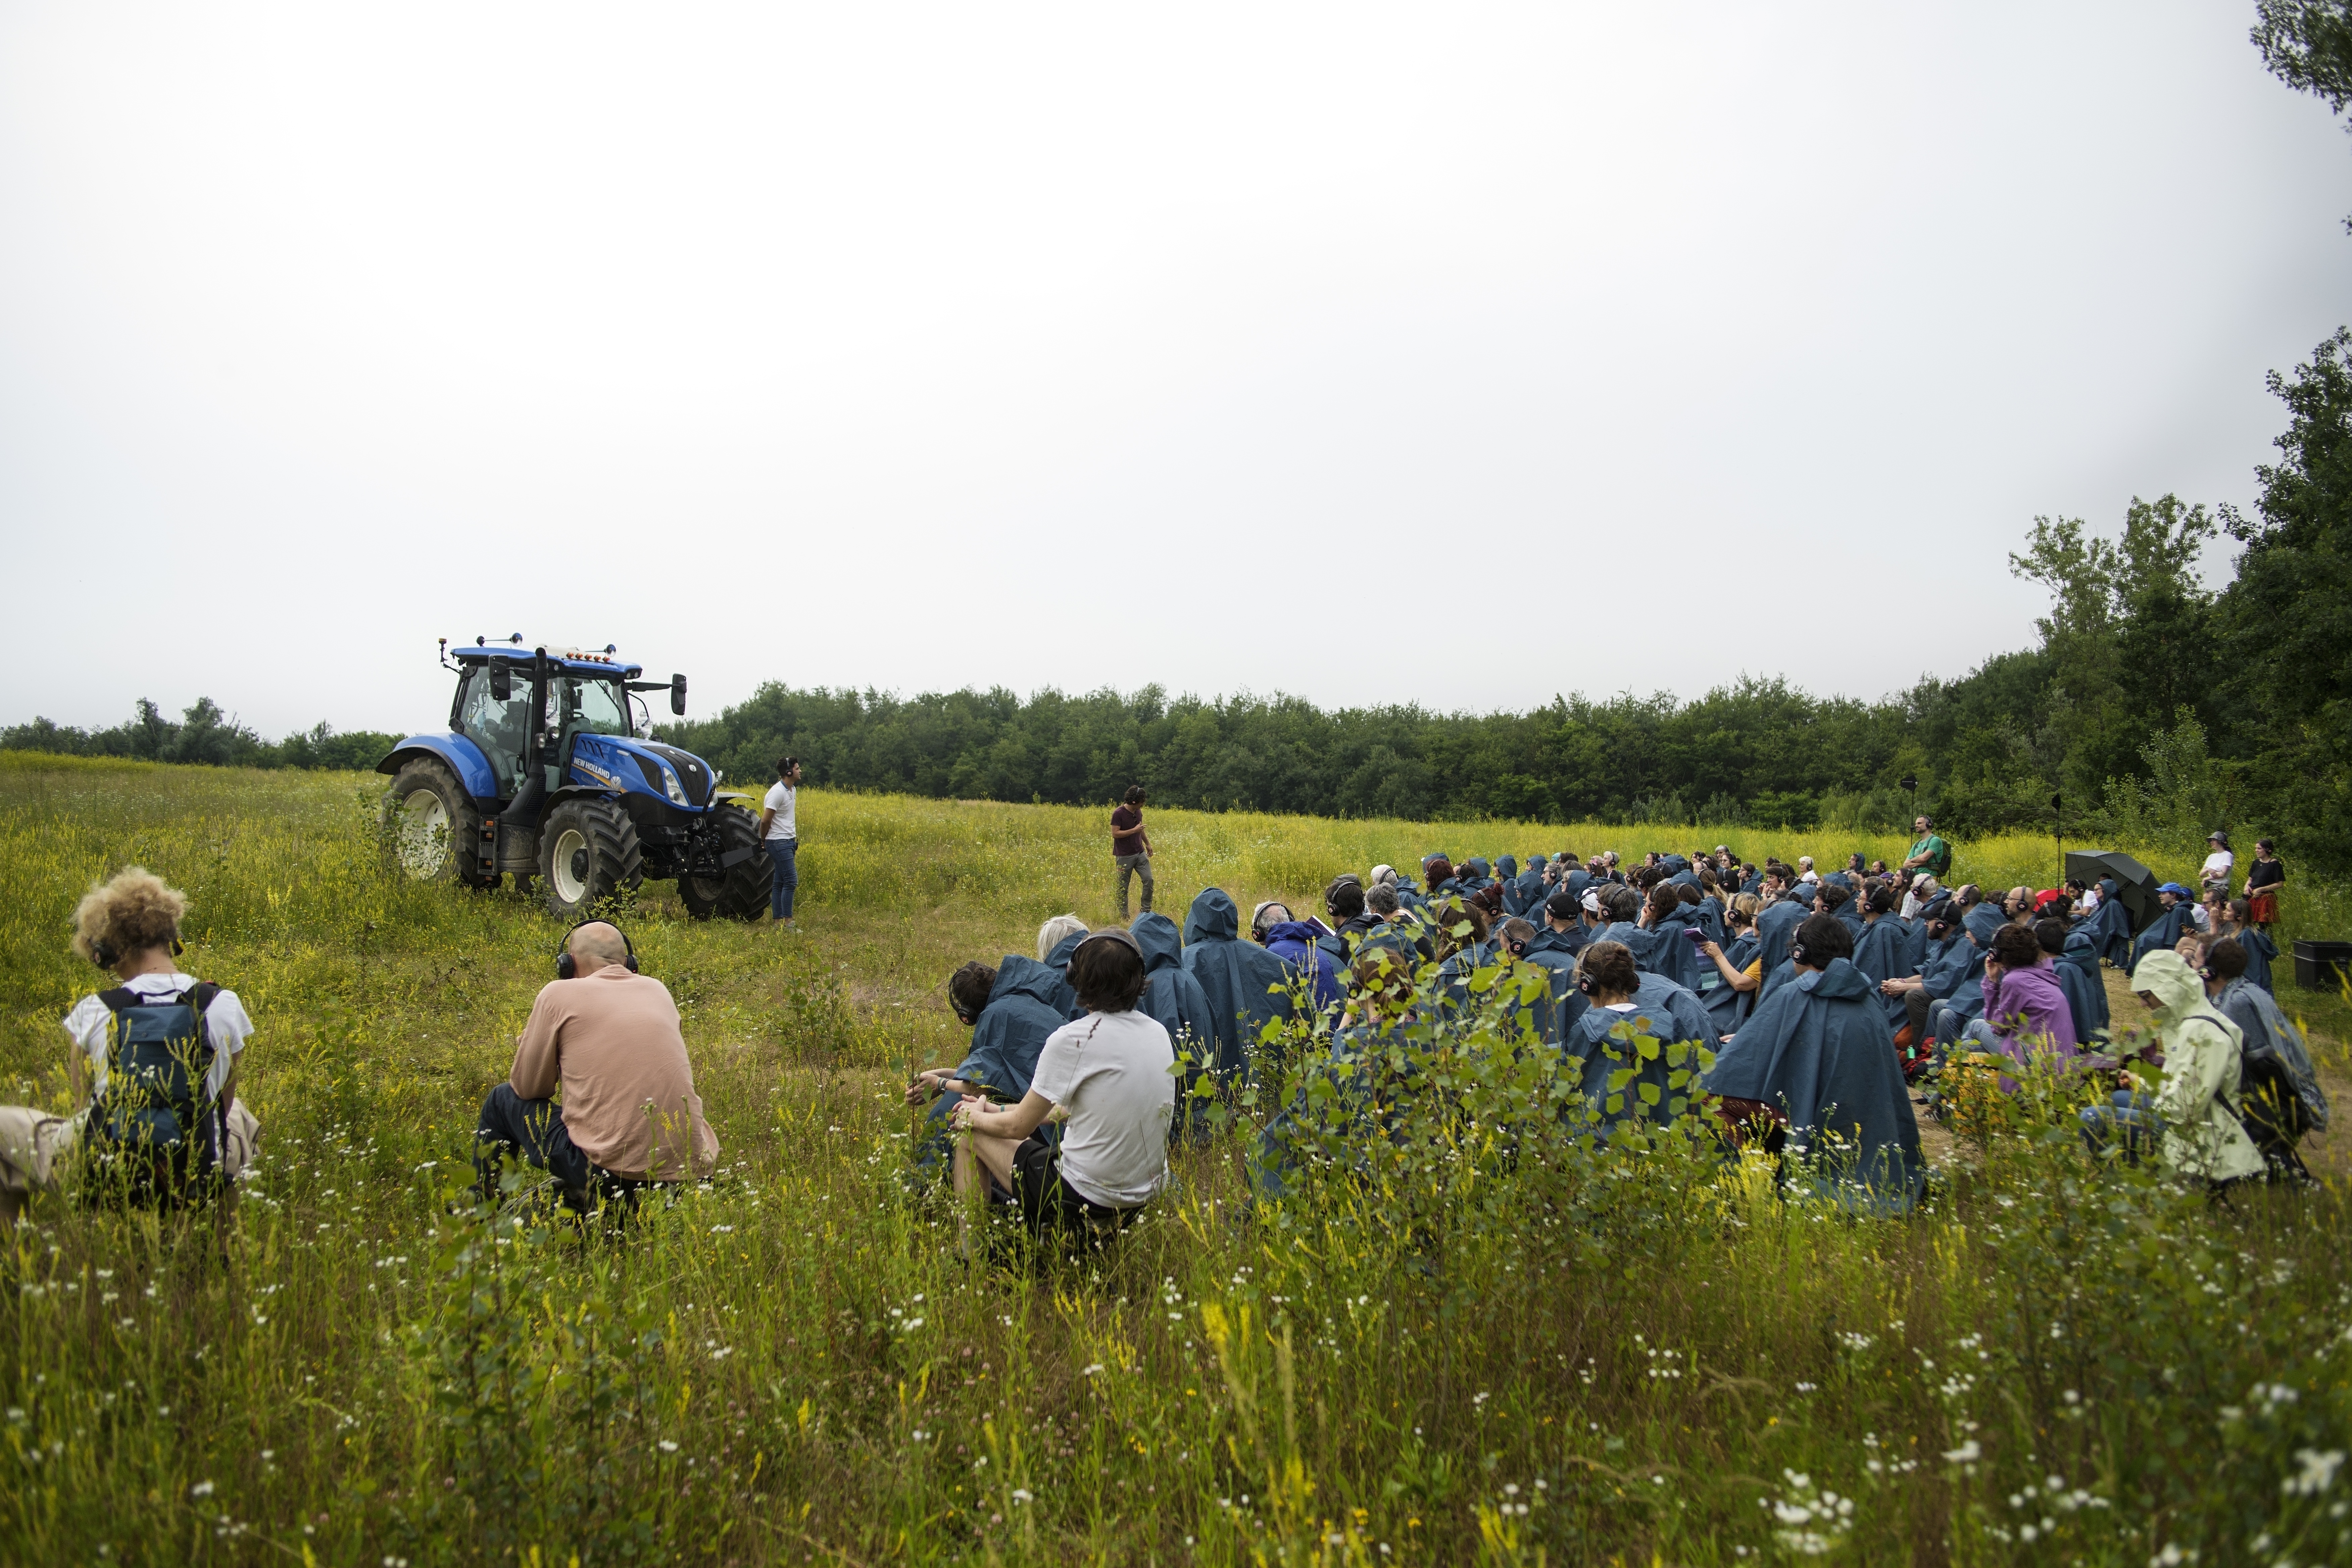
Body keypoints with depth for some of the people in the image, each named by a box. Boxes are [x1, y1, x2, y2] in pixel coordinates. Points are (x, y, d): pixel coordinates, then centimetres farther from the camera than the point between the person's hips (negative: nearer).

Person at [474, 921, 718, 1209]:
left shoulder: (559, 993, 0)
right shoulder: (658, 990, 13)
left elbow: (528, 1089, 8)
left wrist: (530, 1043, 27)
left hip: (610, 1172, -5)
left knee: (503, 1101, 19)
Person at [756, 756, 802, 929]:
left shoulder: (793, 790, 11)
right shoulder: (777, 792, -18)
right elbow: (765, 820, -17)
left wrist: (794, 838, 12)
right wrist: (763, 840, -4)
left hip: (789, 842, 9)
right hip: (779, 842, -9)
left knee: (779, 882, 9)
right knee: (791, 880, -11)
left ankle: (778, 922, 10)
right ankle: (787, 922, -8)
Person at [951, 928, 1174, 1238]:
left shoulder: (1072, 1040, -20)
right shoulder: (1159, 1034, 1)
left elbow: (1018, 1127, -10)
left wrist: (975, 1118, 12)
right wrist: (1001, 1111, 18)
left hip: (1086, 1201, -7)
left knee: (970, 1132, 13)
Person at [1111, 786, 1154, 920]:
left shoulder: (1138, 811, 8)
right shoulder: (1118, 814, -15)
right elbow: (1115, 834, -19)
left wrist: (1148, 844, 26)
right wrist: (1134, 830, -22)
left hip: (1140, 853, 6)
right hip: (1124, 856, -6)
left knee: (1148, 879, -5)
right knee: (1123, 886, 2)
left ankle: (1146, 910, 6)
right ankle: (1123, 915, 10)